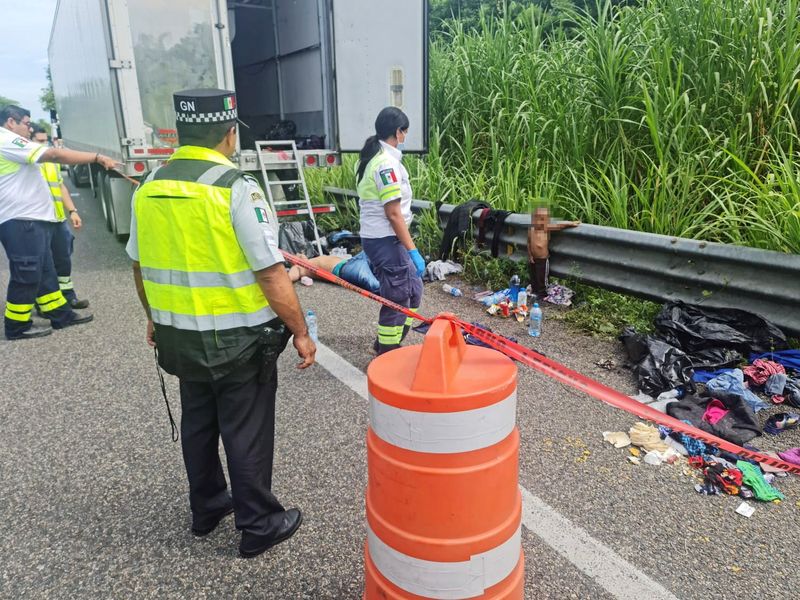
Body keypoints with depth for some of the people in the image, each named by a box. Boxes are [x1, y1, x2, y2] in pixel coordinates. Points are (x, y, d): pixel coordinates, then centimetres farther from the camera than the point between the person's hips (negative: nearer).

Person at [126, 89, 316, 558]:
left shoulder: (149, 188, 2)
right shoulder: (237, 188, -18)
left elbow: (141, 268, 12)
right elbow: (271, 275, -19)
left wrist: (156, 319, 25)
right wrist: (301, 333, -9)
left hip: (179, 336, 6)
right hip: (239, 340, -6)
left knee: (198, 423, 22)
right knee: (247, 434, 9)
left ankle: (207, 508, 41)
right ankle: (259, 526, 26)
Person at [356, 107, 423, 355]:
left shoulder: (371, 158, 13)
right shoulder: (387, 163, -18)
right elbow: (393, 214, -21)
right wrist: (413, 251, -18)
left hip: (376, 237, 10)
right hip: (386, 240, -10)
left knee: (413, 290, 18)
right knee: (397, 299, 0)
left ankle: (386, 345, 29)